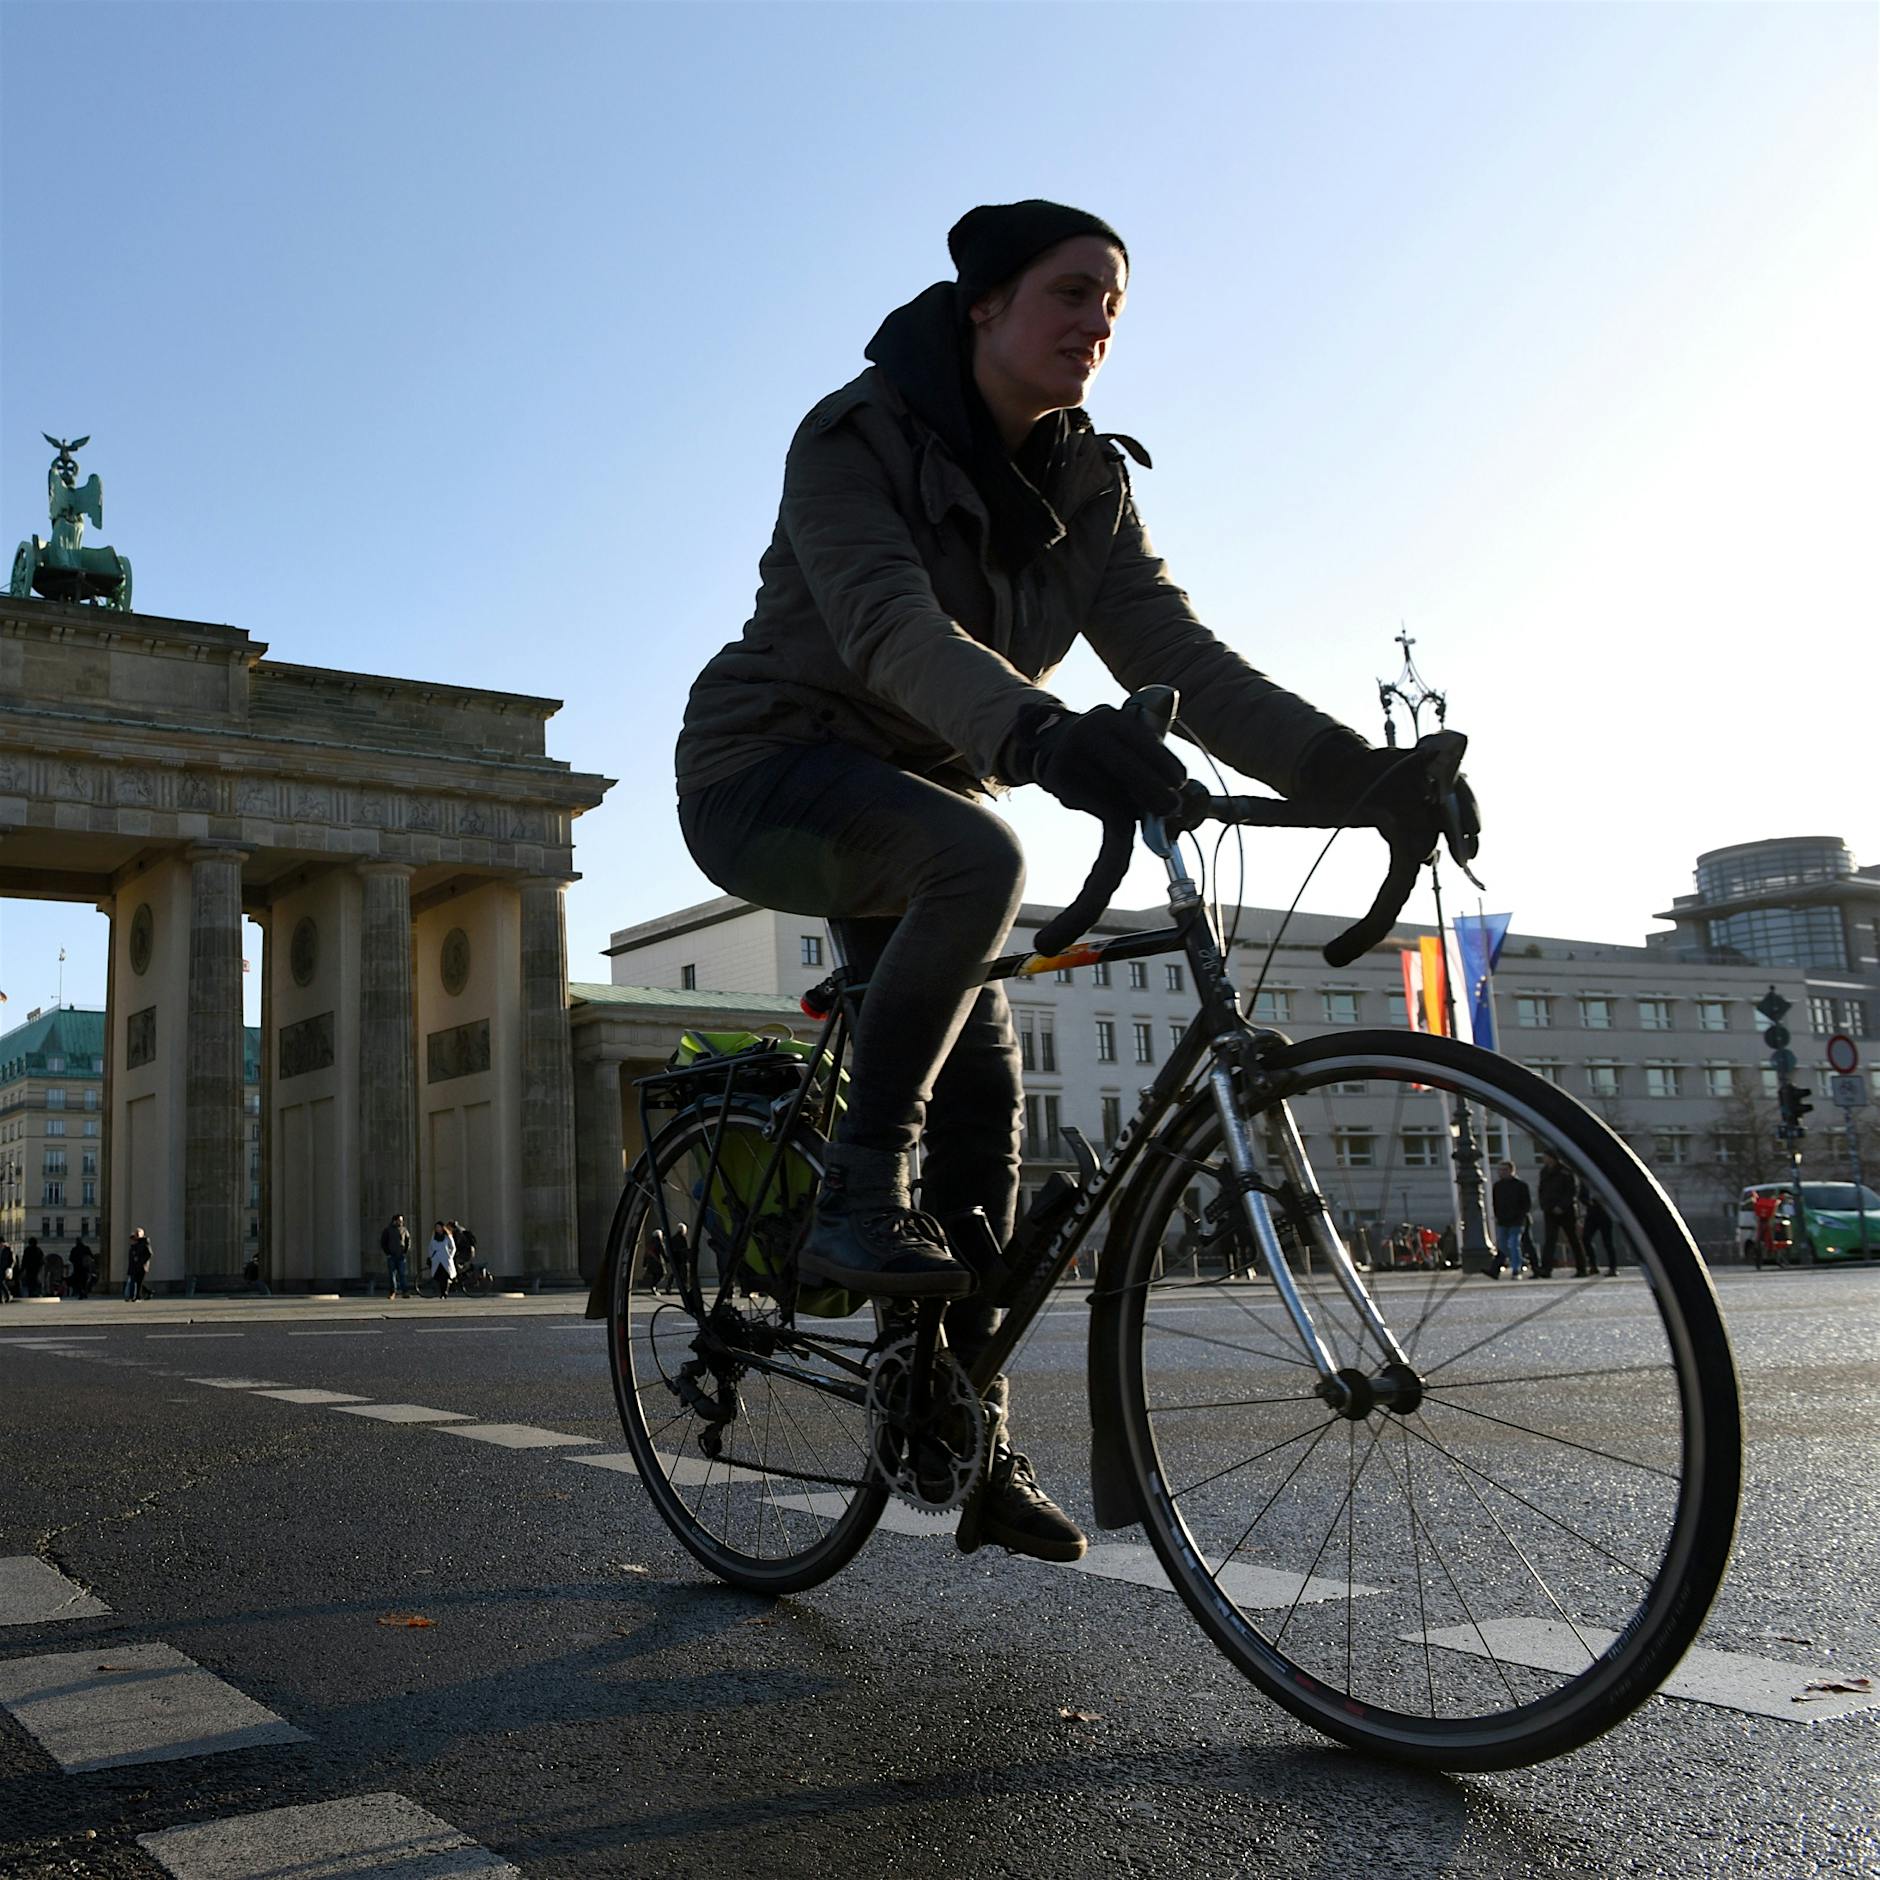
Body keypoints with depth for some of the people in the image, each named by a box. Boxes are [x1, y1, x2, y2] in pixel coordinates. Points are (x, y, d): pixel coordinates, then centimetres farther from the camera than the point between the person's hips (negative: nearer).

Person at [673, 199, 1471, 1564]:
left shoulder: (1086, 484, 1)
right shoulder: (857, 439, -17)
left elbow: (1177, 655, -11)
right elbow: (891, 630, -35)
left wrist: (1355, 772, -25)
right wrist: (1038, 734, -55)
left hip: (913, 799, 6)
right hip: (768, 778, -6)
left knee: (984, 1091, -4)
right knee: (979, 855, -37)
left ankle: (973, 1443, 8)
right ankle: (860, 1195, -24)